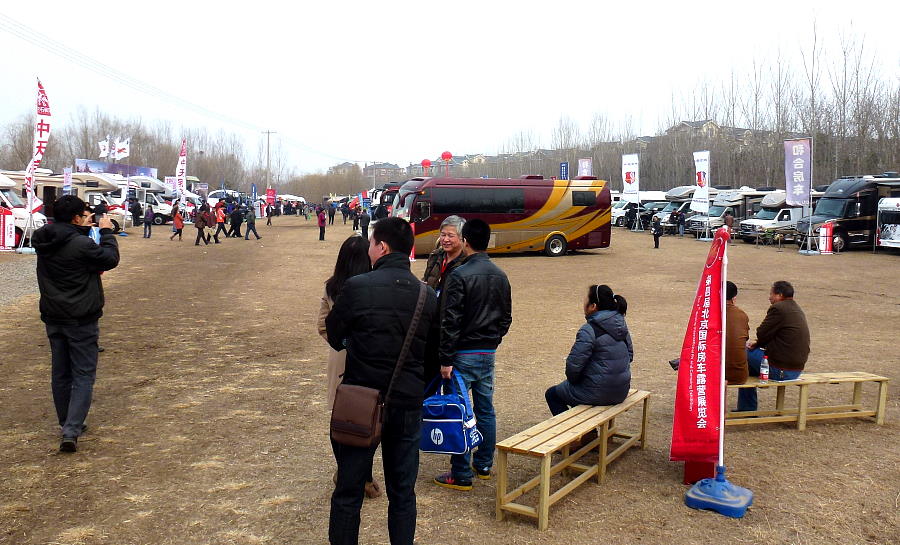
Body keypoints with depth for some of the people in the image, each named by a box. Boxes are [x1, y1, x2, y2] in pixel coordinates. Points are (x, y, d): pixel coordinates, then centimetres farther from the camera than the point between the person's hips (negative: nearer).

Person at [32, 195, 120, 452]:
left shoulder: (44, 243, 1)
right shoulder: (82, 244, -20)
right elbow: (110, 259, -9)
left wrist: (83, 229, 10)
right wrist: (106, 233, 2)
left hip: (53, 318, 7)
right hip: (81, 319, -7)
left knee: (60, 373, 17)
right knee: (83, 375, 0)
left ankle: (68, 425, 29)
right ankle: (71, 431, -9)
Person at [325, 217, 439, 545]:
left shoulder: (356, 287, -13)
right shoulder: (428, 296, -1)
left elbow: (334, 337, -1)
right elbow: (432, 349, 8)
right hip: (408, 403, 3)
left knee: (348, 491, 11)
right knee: (403, 492, 16)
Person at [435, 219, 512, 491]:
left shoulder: (460, 275, -16)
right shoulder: (500, 276, 6)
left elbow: (450, 321, -18)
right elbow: (506, 317, 13)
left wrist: (446, 359, -14)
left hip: (464, 353, -7)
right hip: (489, 353, 7)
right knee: (485, 410, 16)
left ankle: (461, 475, 7)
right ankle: (484, 465, 28)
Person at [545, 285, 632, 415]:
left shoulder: (589, 331, -22)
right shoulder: (621, 324, 3)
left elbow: (574, 365, -21)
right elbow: (629, 355, 13)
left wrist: (572, 380, -1)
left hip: (598, 393, -8)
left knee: (551, 394, 16)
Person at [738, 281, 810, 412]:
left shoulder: (778, 308, -16)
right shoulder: (797, 309, 15)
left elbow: (762, 333, -11)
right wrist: (758, 343, 10)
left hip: (780, 370, -10)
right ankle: (748, 408, 28)